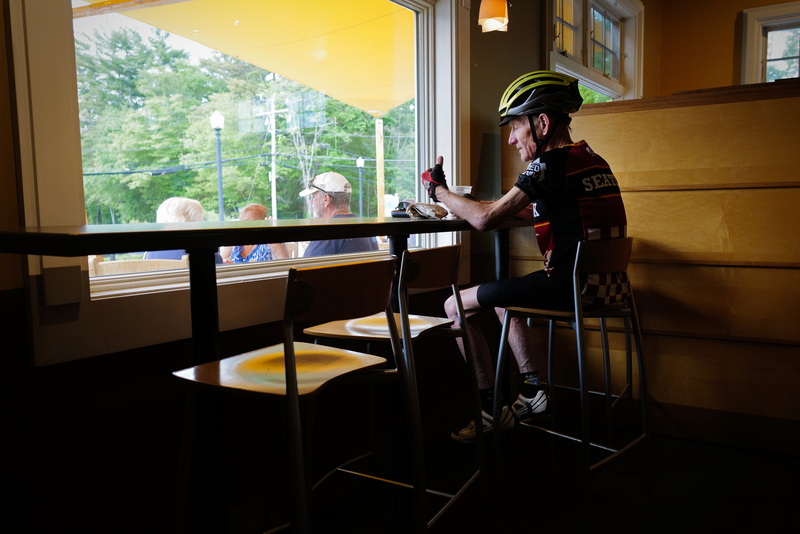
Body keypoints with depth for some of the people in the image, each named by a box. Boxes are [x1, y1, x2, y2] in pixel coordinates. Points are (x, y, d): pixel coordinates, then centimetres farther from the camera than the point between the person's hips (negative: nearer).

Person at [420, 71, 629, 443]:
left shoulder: (552, 162, -14)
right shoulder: (593, 161, 15)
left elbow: (485, 219, -18)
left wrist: (439, 190, -1)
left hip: (569, 285, -10)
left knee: (457, 306, 1)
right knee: (500, 297, 30)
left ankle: (493, 411, 7)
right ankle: (531, 392, 25)